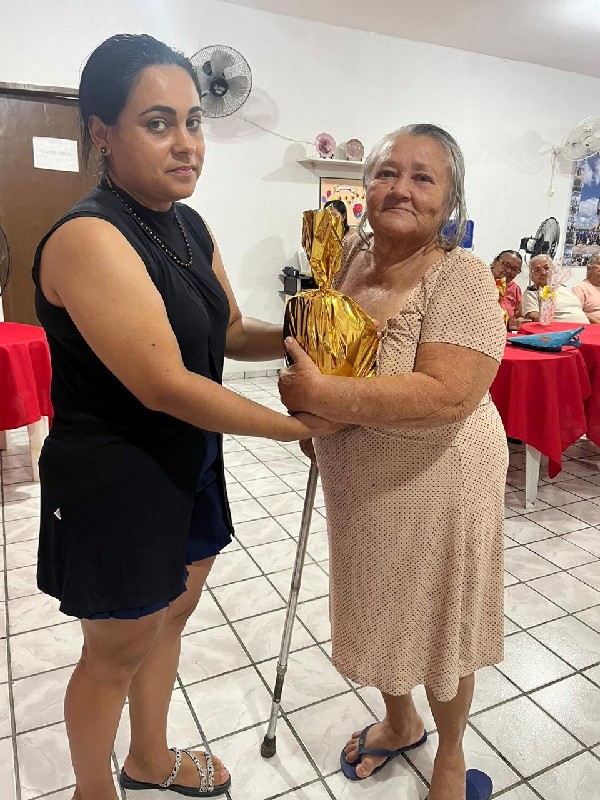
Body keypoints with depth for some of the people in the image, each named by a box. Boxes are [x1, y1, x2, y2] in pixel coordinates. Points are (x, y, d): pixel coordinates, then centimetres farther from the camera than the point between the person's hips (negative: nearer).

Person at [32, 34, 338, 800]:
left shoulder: (190, 227, 4)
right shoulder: (88, 238, -23)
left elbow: (228, 331, 11)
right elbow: (164, 385, -28)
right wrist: (294, 426, -19)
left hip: (189, 467, 8)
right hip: (116, 485, -8)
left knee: (169, 617, 24)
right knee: (116, 652, 14)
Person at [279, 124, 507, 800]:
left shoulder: (460, 277, -20)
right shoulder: (350, 253, -1)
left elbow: (450, 394, -32)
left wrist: (326, 396, -32)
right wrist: (311, 416, 1)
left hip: (435, 484, -6)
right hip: (356, 482, 6)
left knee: (437, 620, 15)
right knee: (377, 610, 23)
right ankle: (400, 721, 54)